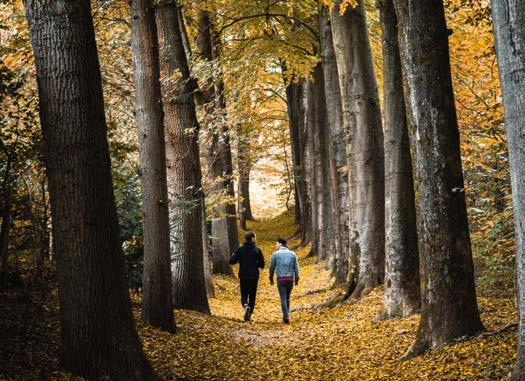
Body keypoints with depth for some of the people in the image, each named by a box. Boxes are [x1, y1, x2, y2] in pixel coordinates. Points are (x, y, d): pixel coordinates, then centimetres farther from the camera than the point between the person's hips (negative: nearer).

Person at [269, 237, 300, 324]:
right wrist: (296, 279, 13)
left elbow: (272, 267, 4)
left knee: (283, 299, 0)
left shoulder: (275, 254, -1)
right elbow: (296, 267, 5)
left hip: (281, 279, -3)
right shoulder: (292, 254, 6)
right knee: (287, 298, 17)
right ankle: (286, 316, 23)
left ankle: (286, 318, -5)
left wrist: (271, 278, 17)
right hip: (290, 278, 3)